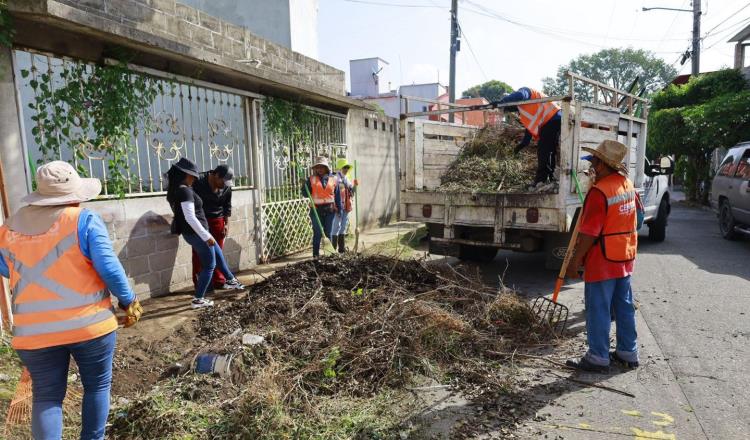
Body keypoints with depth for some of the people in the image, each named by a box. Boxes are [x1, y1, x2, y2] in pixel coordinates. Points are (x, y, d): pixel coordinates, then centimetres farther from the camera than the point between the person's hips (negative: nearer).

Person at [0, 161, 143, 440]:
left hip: (33, 331, 4)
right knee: (97, 386, 15)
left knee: (46, 396, 15)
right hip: (89, 323, -3)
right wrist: (128, 301, -3)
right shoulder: (84, 219, -10)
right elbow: (109, 267, -14)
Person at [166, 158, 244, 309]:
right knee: (209, 265, 3)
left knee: (218, 254, 24)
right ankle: (198, 299, 9)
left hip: (191, 233, 10)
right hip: (196, 233, -10)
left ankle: (230, 280, 39)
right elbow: (190, 218, -28)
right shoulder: (185, 191, -22)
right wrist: (206, 236, -24)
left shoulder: (175, 190, 7)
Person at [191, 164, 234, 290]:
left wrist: (226, 224, 3)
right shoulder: (198, 182, -18)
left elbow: (227, 206, 6)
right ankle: (199, 283, 8)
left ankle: (218, 281, 16)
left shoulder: (227, 188, -6)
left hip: (217, 220, 4)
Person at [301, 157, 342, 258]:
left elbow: (337, 195, 8)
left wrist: (339, 209, 5)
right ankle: (316, 254, 9)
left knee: (328, 233, 8)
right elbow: (305, 194, 1)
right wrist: (305, 185, -15)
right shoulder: (312, 179, 3)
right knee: (317, 233, 1)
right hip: (316, 210, -1)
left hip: (329, 210, 1)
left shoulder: (333, 179, 6)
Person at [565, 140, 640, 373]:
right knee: (625, 307, 17)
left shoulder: (599, 192, -21)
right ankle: (628, 353, 29)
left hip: (602, 262, -9)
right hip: (625, 259, 9)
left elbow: (589, 233, -23)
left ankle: (598, 358, 11)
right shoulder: (628, 185, 6)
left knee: (598, 309, 1)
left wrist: (575, 261, -16)